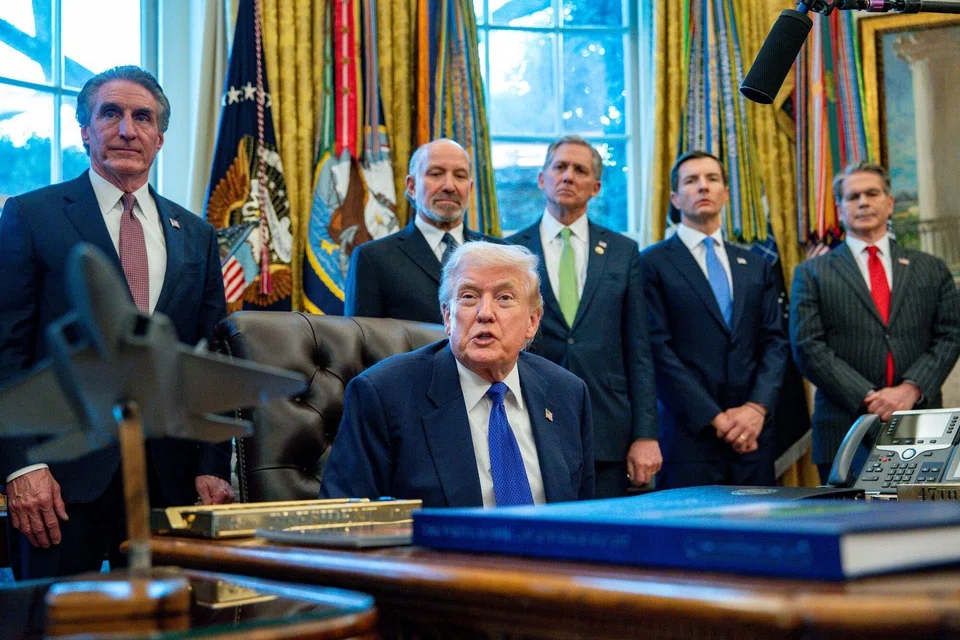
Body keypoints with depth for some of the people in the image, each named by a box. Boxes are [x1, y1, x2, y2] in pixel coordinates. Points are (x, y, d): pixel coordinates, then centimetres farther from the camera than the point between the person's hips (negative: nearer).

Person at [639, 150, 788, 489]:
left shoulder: (756, 266, 17)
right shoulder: (653, 263, 1)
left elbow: (775, 343, 11)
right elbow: (658, 349, -7)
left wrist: (757, 407, -6)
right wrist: (716, 418, -11)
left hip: (752, 436, 4)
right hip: (688, 436, -4)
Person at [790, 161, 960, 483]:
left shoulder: (932, 269, 14)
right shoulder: (811, 273, 7)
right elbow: (808, 348, -2)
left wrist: (912, 389, -10)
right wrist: (868, 398, -13)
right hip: (845, 430, -2)